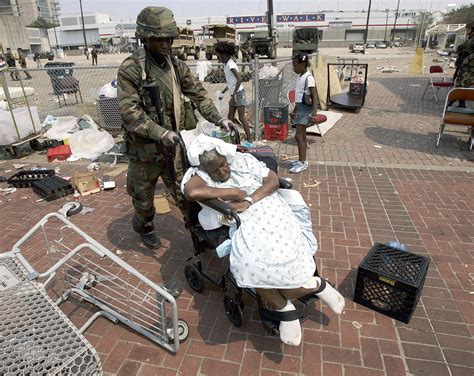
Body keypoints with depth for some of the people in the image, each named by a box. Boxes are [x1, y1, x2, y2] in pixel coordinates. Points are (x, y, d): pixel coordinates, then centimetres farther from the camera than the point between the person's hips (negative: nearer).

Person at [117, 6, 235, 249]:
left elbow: (198, 94, 4)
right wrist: (160, 133, -31)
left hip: (173, 145, 4)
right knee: (143, 195, 17)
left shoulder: (176, 66, 3)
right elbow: (129, 112, -22)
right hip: (145, 149, -3)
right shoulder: (130, 69, -15)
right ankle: (144, 227, 45)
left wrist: (218, 119, -8)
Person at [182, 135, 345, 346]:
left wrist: (249, 201, -11)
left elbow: (273, 180, 5)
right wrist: (232, 192, -13)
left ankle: (314, 285, 7)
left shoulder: (243, 160, 11)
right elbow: (192, 192, -22)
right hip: (245, 228, 0)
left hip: (273, 214, 1)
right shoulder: (198, 175, 3)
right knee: (248, 262, -32)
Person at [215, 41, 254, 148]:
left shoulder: (231, 64, -14)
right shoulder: (226, 65, 13)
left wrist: (234, 94, -27)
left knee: (242, 117, -7)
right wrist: (223, 92, 25)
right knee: (230, 117, 11)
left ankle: (250, 140, -1)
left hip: (238, 93, -9)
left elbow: (239, 79, -24)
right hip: (233, 94, 9)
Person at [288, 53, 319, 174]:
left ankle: (302, 163, -3)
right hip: (299, 107, 9)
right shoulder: (299, 77, 12)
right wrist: (294, 111, 24)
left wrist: (314, 113, -27)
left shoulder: (308, 78, -15)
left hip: (306, 108, -9)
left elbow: (314, 96, -19)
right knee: (302, 135, 12)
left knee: (299, 135, -10)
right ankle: (302, 160, 20)